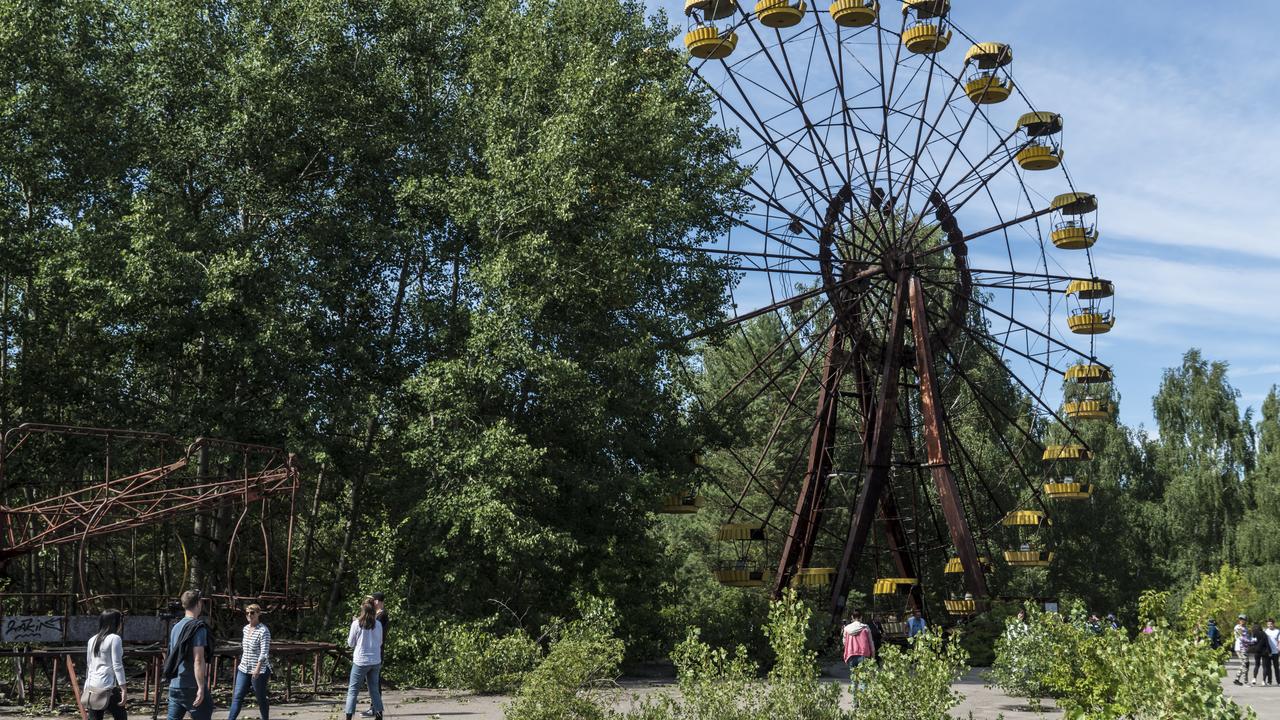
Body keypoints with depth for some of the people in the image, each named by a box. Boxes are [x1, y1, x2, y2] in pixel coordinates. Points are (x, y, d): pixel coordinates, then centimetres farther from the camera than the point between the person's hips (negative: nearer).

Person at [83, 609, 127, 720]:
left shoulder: (92, 640, 13)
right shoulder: (115, 638, -8)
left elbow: (89, 666, 17)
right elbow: (117, 666, -12)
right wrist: (123, 688, -11)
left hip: (92, 687, 7)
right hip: (107, 686, -7)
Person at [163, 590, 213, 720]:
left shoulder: (176, 627, 11)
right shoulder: (198, 627, -12)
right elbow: (198, 660, -19)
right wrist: (201, 687, -19)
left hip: (175, 686, 7)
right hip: (192, 687, -7)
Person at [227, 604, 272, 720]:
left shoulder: (263, 631, -14)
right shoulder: (246, 629, 9)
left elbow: (264, 652, -22)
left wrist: (258, 668, -32)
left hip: (259, 670, -7)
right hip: (244, 669, 7)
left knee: (261, 698, 5)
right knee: (237, 696, 1)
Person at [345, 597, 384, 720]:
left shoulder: (356, 623, -9)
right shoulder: (378, 625, -1)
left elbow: (350, 643, 0)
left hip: (360, 661, -3)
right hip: (375, 661, 3)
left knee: (353, 690, 4)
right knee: (374, 689, 14)